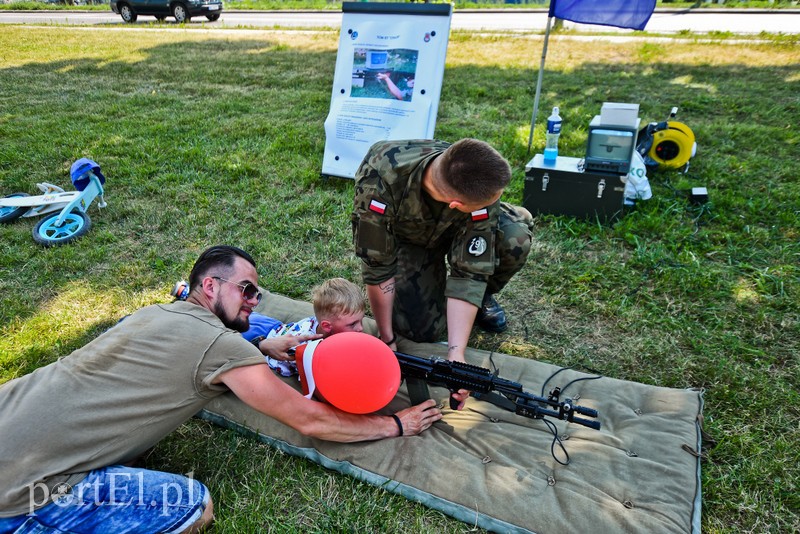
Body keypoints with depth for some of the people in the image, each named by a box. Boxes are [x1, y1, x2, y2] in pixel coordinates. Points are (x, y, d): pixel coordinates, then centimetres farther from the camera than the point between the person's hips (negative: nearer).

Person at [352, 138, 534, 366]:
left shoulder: (480, 186, -35)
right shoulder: (379, 181, -40)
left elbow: (469, 271, -31)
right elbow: (377, 268, -29)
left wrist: (456, 354, -36)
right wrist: (388, 341, -21)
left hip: (456, 228, 2)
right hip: (403, 236, -1)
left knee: (515, 238, -29)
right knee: (423, 329, -18)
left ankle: (482, 296, 2)